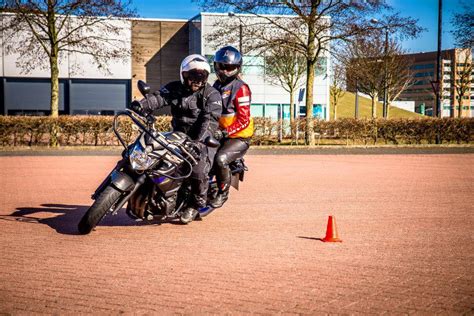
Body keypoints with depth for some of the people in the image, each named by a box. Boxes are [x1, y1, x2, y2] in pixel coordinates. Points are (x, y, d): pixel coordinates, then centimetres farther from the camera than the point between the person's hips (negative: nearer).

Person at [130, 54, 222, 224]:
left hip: (203, 140, -5)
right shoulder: (174, 88, 5)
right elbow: (158, 97, -13)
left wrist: (199, 139, -35)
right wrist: (142, 105, -36)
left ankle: (196, 204, -1)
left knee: (199, 171, -26)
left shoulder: (212, 94, -6)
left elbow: (210, 120, -19)